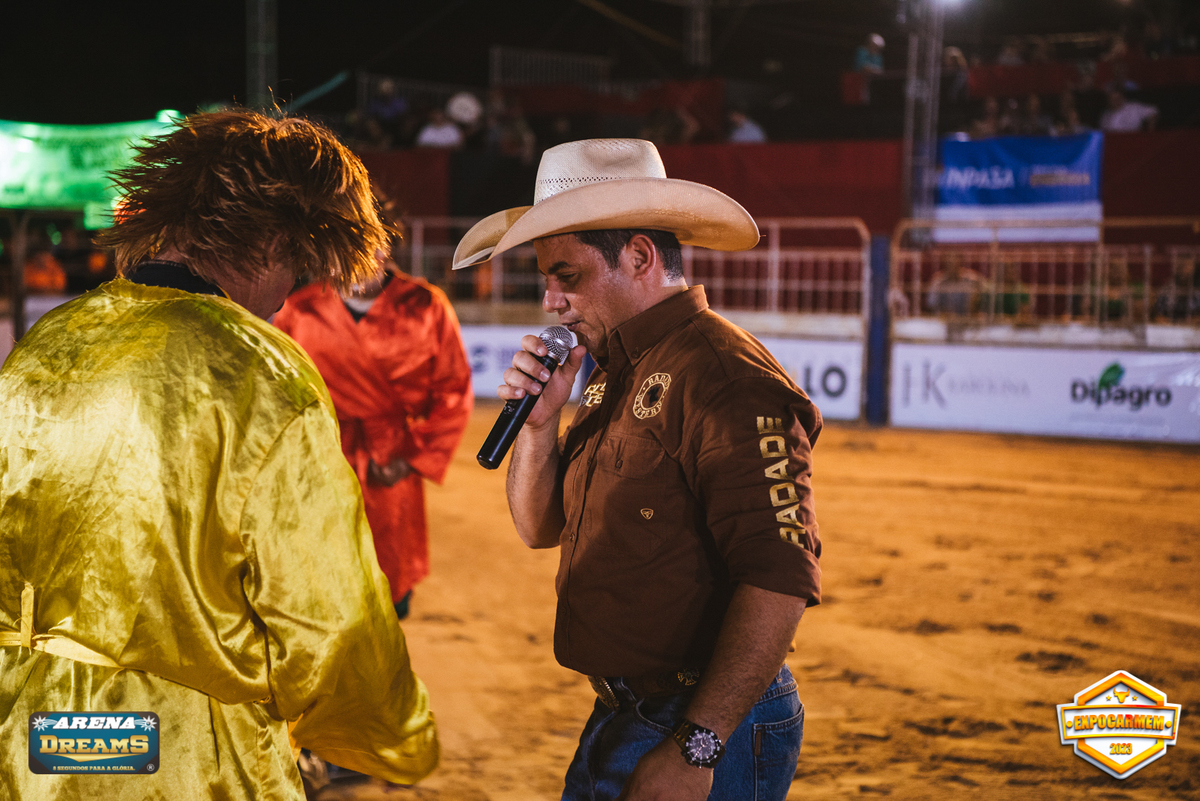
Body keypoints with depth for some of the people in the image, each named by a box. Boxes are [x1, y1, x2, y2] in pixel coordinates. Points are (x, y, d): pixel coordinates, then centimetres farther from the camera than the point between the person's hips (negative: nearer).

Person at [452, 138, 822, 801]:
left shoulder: (725, 378, -19)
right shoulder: (615, 374, 12)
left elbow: (779, 579, -27)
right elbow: (540, 528, 18)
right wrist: (539, 421, 0)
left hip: (710, 727, -9)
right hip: (616, 720, 9)